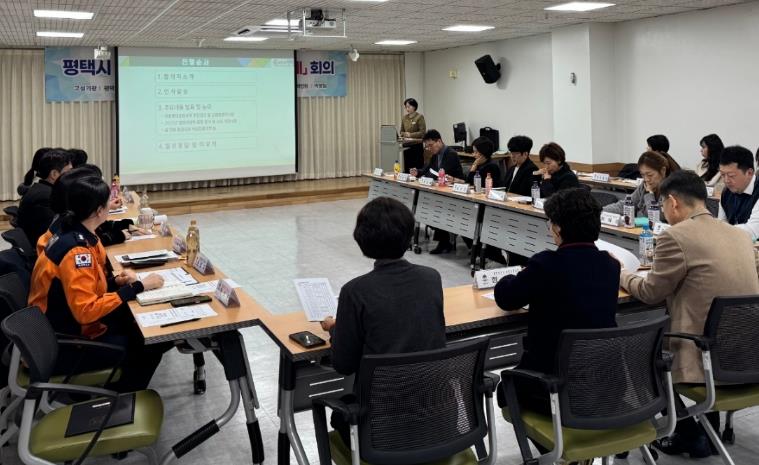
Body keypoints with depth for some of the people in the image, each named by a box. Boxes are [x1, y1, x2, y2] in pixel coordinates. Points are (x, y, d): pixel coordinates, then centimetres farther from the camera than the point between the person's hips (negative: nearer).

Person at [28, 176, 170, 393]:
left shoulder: (73, 233, 0)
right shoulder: (77, 251, -28)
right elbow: (86, 310, -30)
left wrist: (117, 281, -6)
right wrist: (137, 287, -25)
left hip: (70, 323, 9)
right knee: (149, 343, -7)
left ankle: (118, 390, 20)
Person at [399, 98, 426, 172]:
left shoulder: (420, 117, -6)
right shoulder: (404, 117, 11)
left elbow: (422, 132, -10)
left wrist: (410, 134, -19)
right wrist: (404, 134, -6)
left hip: (416, 145, -5)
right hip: (406, 146, 5)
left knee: (418, 168, -5)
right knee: (407, 167, 6)